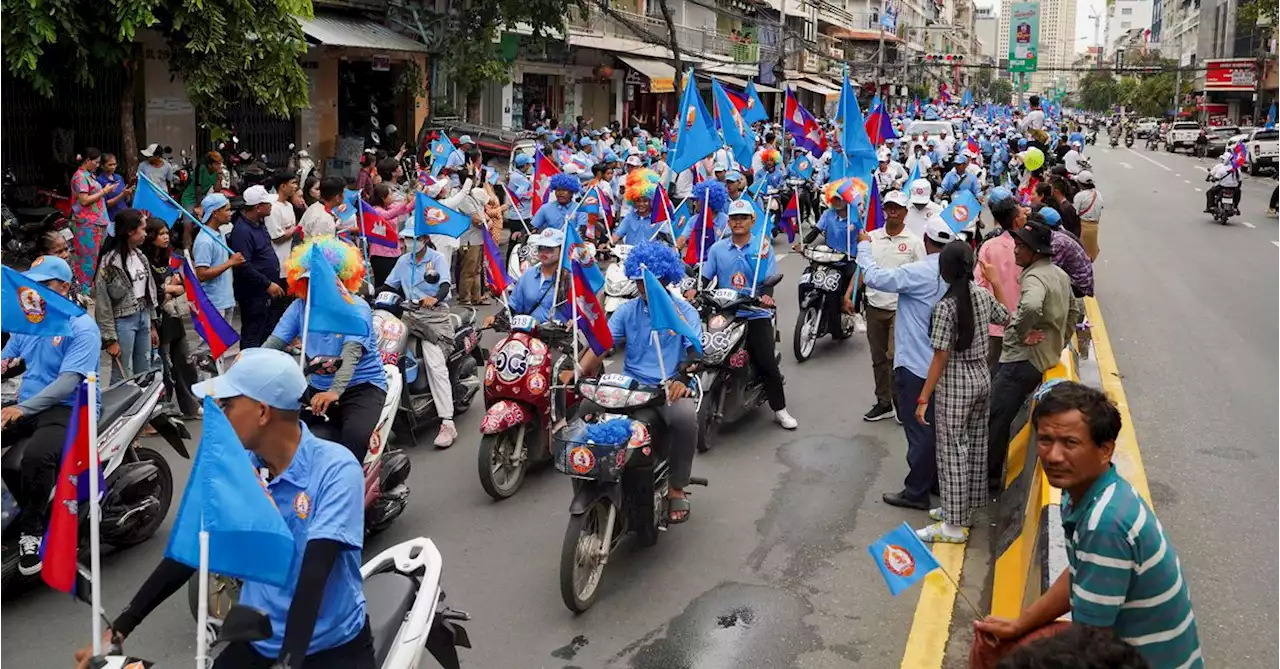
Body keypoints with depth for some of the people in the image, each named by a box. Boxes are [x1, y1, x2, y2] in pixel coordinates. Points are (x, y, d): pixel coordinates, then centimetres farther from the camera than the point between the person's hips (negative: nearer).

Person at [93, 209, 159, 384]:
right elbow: (103, 303, -13)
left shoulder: (140, 256, 7)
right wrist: (110, 339, -14)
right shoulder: (110, 261, -15)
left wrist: (152, 326, 16)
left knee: (145, 374, 15)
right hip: (123, 320, -7)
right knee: (122, 377, 1)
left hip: (143, 317, 7)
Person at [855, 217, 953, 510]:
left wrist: (864, 245, -3)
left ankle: (916, 491, 9)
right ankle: (938, 478, 32)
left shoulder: (918, 272, -21)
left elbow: (874, 277, -18)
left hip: (916, 365, -7)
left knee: (919, 428, 1)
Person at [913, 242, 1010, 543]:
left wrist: (923, 399, -14)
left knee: (953, 452, 1)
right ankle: (963, 509, 33)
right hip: (982, 378, 8)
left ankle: (954, 526, 8)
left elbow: (940, 358, -20)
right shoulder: (984, 295, -1)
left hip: (955, 385, -8)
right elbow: (1006, 318, 20)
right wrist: (996, 283, 24)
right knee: (975, 446, 17)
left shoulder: (946, 306, -21)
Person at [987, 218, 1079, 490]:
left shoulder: (1035, 277, -21)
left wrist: (1022, 333, -26)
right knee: (1003, 416, 17)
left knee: (995, 416, -3)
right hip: (1046, 356, 10)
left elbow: (1031, 306, -44)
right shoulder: (1059, 274, 12)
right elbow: (1073, 312, 25)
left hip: (1023, 360, -10)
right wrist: (1058, 342, 23)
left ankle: (989, 476, 5)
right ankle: (993, 471, 23)